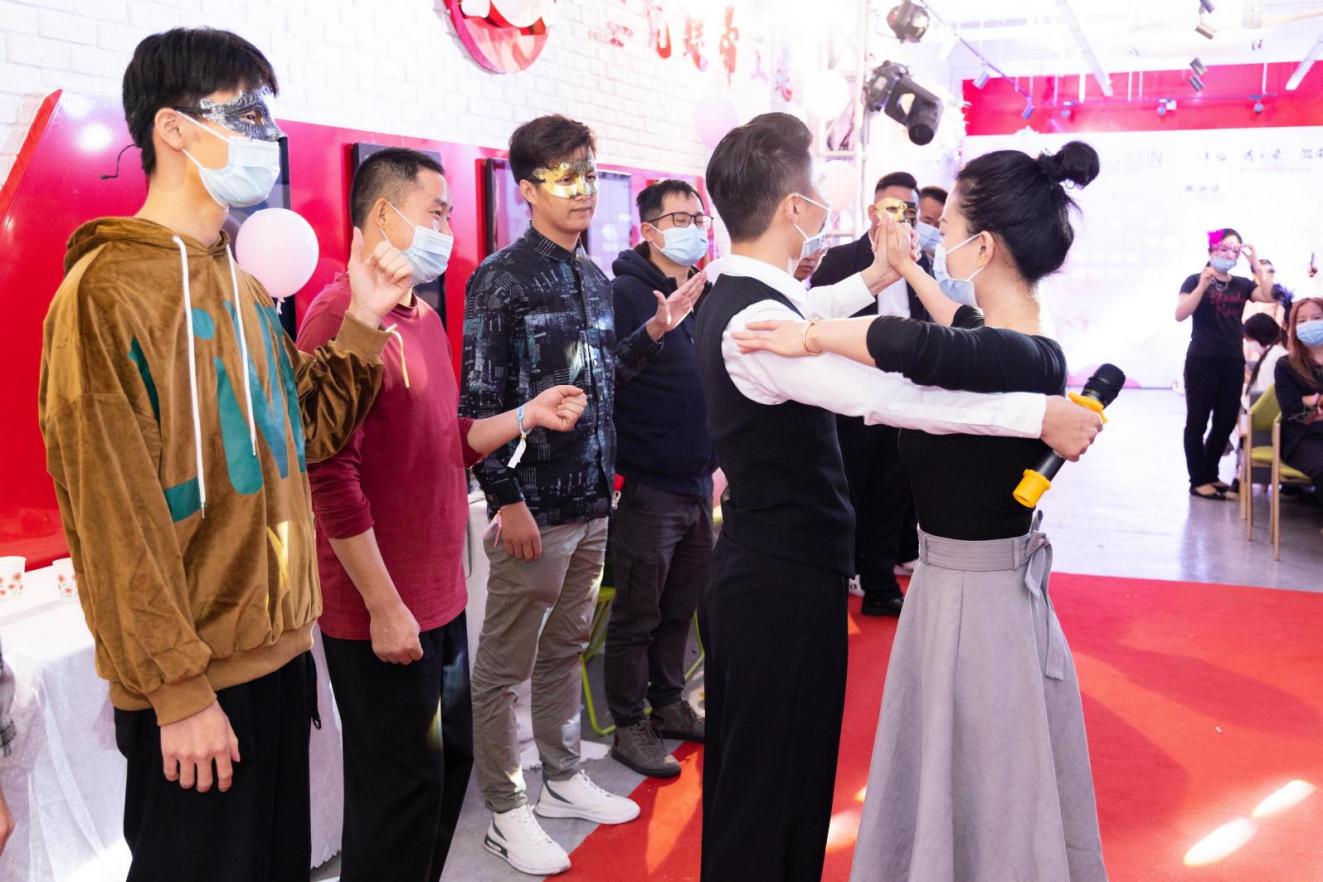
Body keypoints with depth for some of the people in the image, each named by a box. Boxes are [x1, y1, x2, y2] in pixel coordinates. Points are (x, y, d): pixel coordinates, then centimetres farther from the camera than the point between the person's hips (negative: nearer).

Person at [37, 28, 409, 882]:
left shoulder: (242, 284, 11)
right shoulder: (110, 288, -13)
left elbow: (306, 434, 13)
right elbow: (113, 511, -17)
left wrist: (362, 324, 2)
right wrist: (177, 689, -17)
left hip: (280, 652, 8)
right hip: (195, 684, -7)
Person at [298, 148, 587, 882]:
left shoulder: (423, 316, 11)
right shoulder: (342, 313, -17)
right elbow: (330, 473, -21)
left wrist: (529, 414, 5)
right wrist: (384, 605, -20)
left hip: (441, 597, 9)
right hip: (383, 610, -9)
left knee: (449, 763, 20)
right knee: (400, 788, 5)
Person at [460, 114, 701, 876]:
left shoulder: (596, 280, 11)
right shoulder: (501, 280, -11)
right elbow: (479, 401, -15)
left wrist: (656, 331, 4)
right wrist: (507, 501, -17)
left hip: (593, 500, 7)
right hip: (534, 505, -7)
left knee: (566, 650, 20)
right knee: (505, 667, 5)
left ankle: (564, 779, 35)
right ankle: (508, 813, 18)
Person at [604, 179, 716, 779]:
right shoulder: (625, 294, -13)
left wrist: (717, 458, 14)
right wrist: (612, 468, -20)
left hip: (697, 481, 7)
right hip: (645, 485, -7)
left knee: (681, 606, 18)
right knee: (637, 614, 5)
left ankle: (668, 704, 35)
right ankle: (629, 727, 19)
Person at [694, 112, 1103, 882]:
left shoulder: (738, 298, 6)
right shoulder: (753, 321, -25)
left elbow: (808, 311, 28)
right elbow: (884, 398, -34)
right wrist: (1041, 415, -30)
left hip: (759, 570, 10)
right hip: (785, 585, -10)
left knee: (750, 774, 21)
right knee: (772, 788, 2)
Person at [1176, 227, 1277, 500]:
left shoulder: (1242, 284, 11)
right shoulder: (1195, 280, -1)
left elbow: (1269, 296, -5)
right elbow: (1180, 315, -13)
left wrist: (1256, 264, -9)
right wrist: (1203, 285, -22)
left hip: (1233, 361, 5)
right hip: (1202, 360, -5)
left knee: (1226, 422, 10)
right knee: (1197, 421, -1)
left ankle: (1210, 474, 23)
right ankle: (1198, 481, 4)